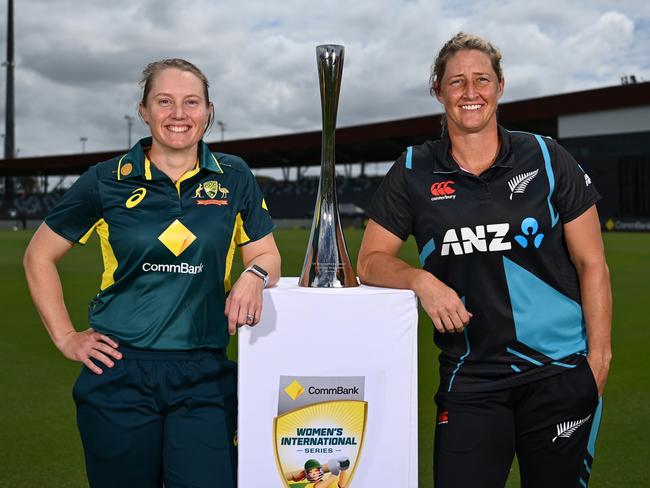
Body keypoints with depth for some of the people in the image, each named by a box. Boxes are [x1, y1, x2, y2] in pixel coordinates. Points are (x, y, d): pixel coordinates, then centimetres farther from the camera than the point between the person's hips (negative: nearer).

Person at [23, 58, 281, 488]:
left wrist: (255, 274, -13)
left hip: (204, 376, 1)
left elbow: (267, 254, 11)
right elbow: (39, 257, 9)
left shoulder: (234, 178, 4)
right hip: (119, 373, 0)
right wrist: (65, 338, 3)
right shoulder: (106, 182, 0)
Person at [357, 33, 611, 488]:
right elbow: (372, 261, 6)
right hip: (469, 380, 0)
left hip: (561, 376, 0)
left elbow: (592, 265, 3)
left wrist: (599, 356, -4)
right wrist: (421, 280, -14)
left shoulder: (548, 159, 1)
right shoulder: (413, 172, 3)